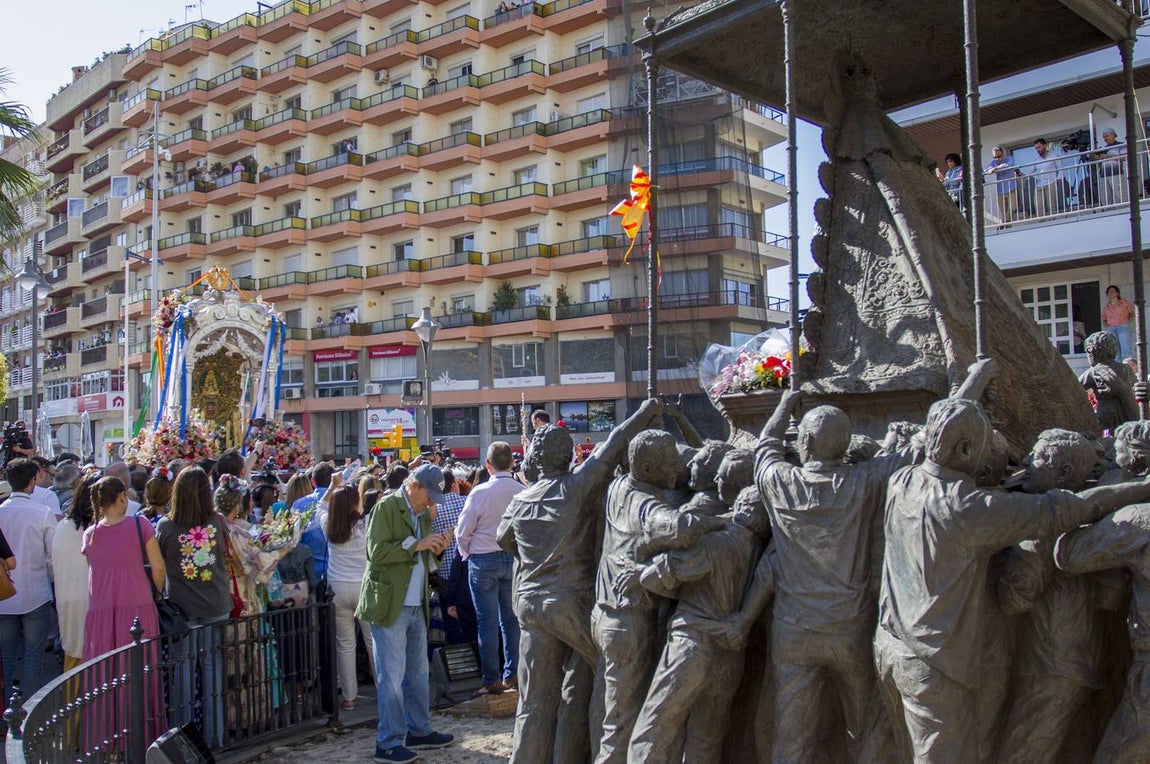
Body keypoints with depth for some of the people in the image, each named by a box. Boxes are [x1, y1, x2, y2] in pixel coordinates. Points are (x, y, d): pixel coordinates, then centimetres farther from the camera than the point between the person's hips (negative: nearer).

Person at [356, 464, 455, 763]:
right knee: (392, 677, -2)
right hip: (389, 605, -8)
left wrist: (433, 549, -1)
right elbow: (377, 552, -20)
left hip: (416, 606, 8)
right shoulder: (386, 508, -11)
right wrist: (416, 544, -21)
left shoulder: (423, 514, 14)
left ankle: (419, 731, 28)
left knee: (418, 672, 16)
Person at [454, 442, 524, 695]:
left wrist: (467, 555, 11)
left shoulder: (479, 493, -14)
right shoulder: (523, 492, -7)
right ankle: (512, 674, 19)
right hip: (514, 559, 3)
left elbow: (462, 532, -7)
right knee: (512, 619, 13)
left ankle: (492, 680, 8)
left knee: (487, 622, 3)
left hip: (484, 560, -3)